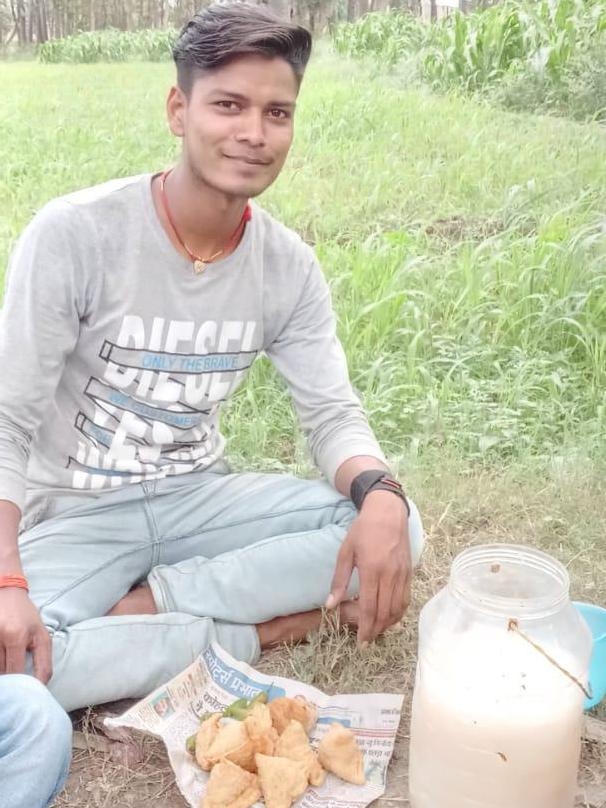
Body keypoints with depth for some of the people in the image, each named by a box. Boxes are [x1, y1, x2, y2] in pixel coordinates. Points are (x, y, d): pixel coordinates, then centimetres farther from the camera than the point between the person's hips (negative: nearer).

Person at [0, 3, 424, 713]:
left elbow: (333, 412, -6)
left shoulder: (289, 268, -6)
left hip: (197, 498, 4)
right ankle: (259, 628, -15)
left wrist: (380, 495, -30)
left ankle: (144, 603, -16)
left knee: (396, 526, -16)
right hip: (75, 515, -3)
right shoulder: (74, 233, -20)